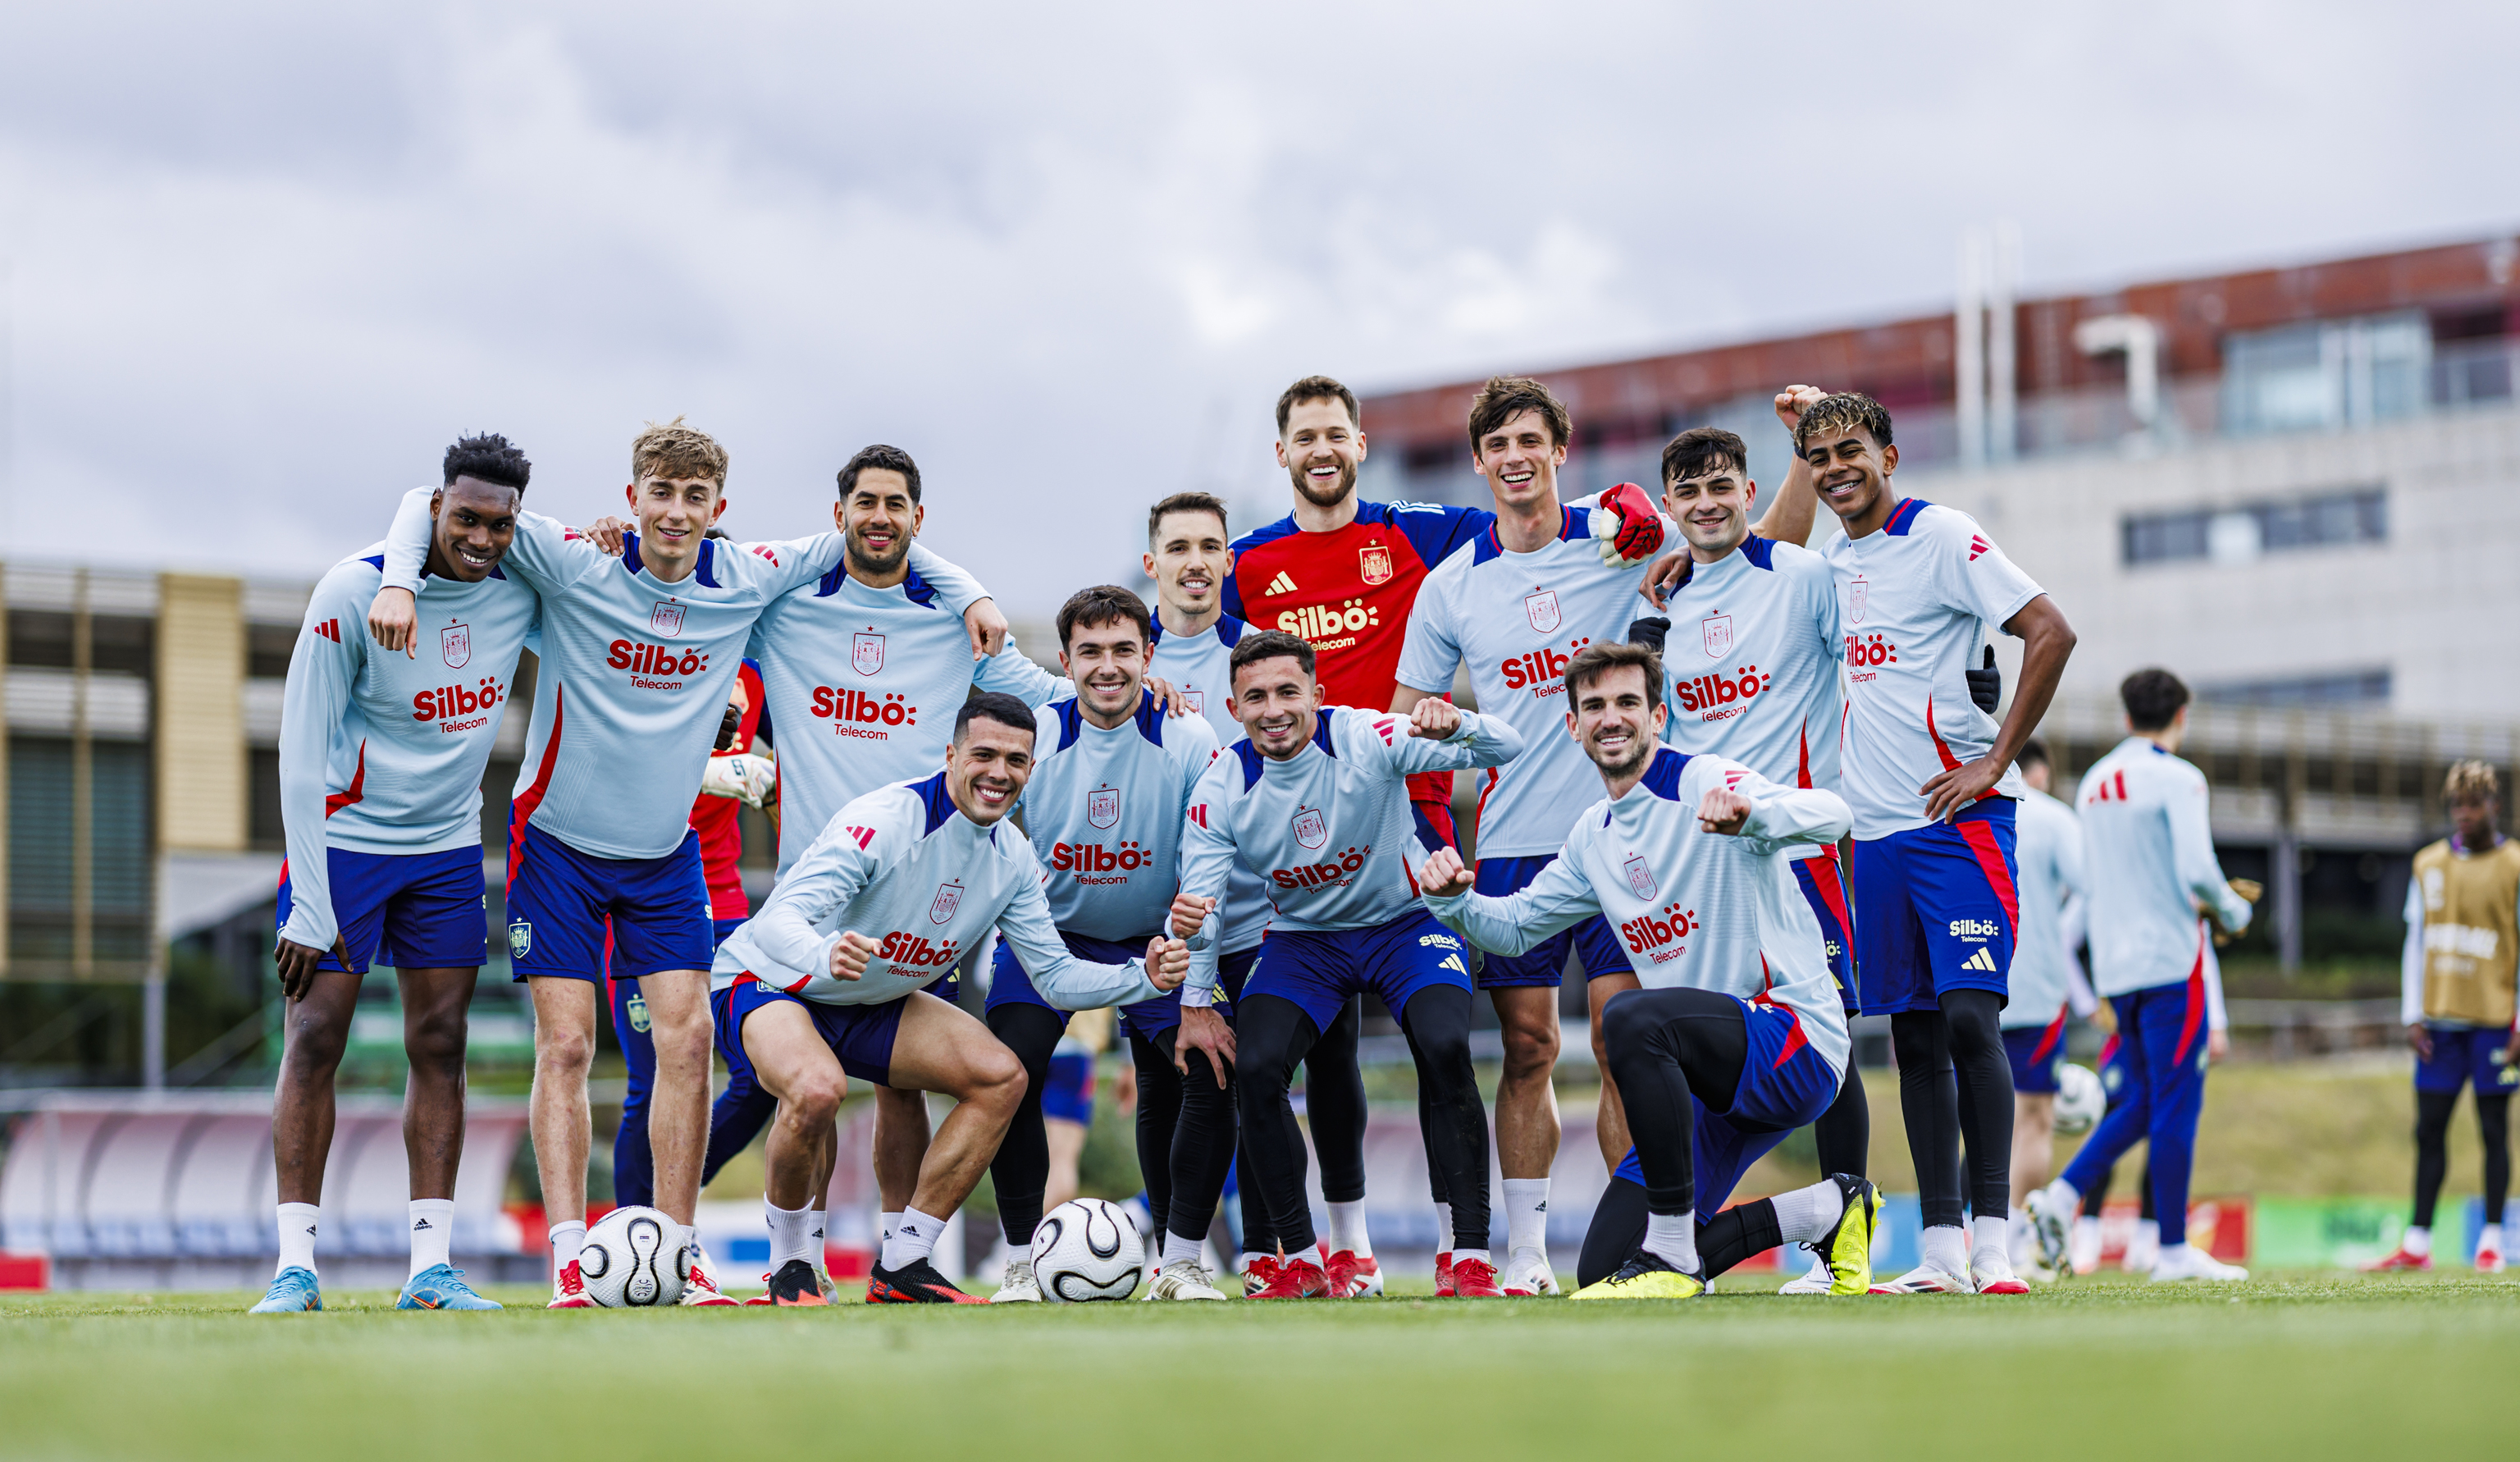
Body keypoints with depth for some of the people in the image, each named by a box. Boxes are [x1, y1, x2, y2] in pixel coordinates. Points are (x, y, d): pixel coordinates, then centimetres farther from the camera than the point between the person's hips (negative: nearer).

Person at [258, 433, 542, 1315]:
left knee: (440, 1045, 1)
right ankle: (295, 1267, -3)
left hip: (448, 848, 4)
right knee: (315, 1040, -7)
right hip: (343, 838, -4)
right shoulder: (353, 592, -19)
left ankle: (431, 1268, 4)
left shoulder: (523, 587, -6)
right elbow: (301, 756, -16)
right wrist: (310, 908, -19)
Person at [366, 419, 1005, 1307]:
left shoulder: (746, 583, -5)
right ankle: (571, 1259, -5)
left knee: (687, 1038, -5)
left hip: (666, 852, 3)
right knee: (565, 1046, -7)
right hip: (559, 841, -3)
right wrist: (399, 582, -28)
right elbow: (433, 504, -11)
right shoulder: (575, 566, -14)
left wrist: (969, 595, 4)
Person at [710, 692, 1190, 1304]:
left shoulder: (1013, 857, -5)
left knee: (1001, 1076, -8)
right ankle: (789, 1264, -11)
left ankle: (902, 1265, -2)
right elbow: (778, 919, -37)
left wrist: (1142, 977, -17)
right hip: (765, 984, -7)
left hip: (871, 1005, 8)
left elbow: (1055, 977, 1)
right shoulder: (885, 819, -28)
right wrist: (826, 955, -60)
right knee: (818, 1088, -37)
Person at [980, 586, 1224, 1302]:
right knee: (1008, 1076, -21)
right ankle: (1022, 1263, -5)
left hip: (1155, 942, 1)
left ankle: (1179, 1262, 6)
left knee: (1208, 1078, -13)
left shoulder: (1190, 742, -13)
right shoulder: (1033, 737, -13)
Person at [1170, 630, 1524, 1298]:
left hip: (1406, 923, -2)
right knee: (1254, 1068, -20)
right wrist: (1194, 1001, -32)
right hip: (1304, 937, 2)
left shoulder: (1365, 738, -22)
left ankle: (1472, 1260, -19)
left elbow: (1505, 750, -26)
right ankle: (1300, 1262, -2)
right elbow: (1200, 904, -14)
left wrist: (1456, 725, -49)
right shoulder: (1221, 790, -15)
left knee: (1445, 1050, -28)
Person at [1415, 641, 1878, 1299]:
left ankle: (1673, 1256, -27)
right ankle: (1827, 1209, 14)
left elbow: (1832, 816, -25)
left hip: (1798, 1041, -8)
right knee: (1603, 1268, -1)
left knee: (1631, 1017, -36)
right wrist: (1453, 899, 1)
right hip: (1713, 1076, 8)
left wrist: (1749, 811, -47)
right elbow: (1515, 926, 24)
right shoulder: (1594, 835, 15)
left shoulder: (1701, 783, -10)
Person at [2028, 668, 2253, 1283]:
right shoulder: (2176, 778, -9)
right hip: (2170, 956, -7)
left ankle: (2063, 1193, 0)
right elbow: (2196, 871, -19)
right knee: (2176, 1103, -3)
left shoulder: (2094, 782, 13)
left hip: (2114, 961, 7)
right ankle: (2174, 1250, -1)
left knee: (2148, 1100, 16)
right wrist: (2231, 910, 1)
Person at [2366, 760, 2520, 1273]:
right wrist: (2413, 1016, 5)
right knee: (2429, 1129, 4)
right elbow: (2416, 944, 12)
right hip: (2440, 1020, 3)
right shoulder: (2428, 865, 9)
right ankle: (2417, 1244, 6)